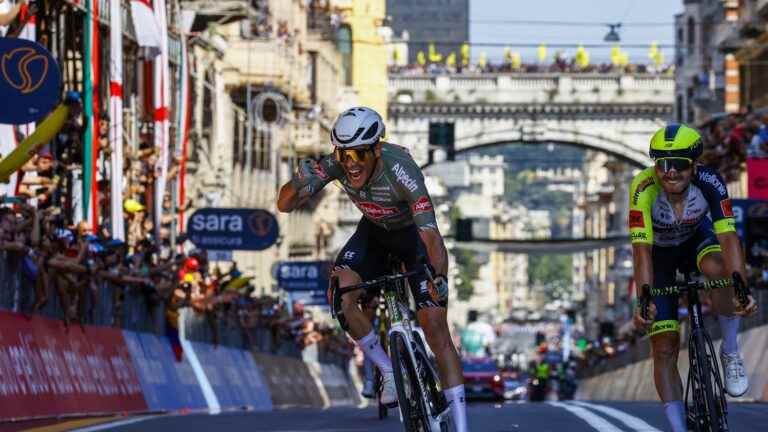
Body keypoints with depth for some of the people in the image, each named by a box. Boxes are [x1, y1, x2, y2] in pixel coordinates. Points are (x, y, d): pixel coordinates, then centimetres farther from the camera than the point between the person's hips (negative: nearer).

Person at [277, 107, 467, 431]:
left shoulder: (400, 170, -39)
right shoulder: (335, 164, -26)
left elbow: (430, 234, -45)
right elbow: (285, 205, -25)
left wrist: (440, 278, -62)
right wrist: (298, 184, -48)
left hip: (413, 233, -4)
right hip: (374, 232, 4)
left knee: (434, 326, -14)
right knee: (340, 297, -22)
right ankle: (389, 373, -1)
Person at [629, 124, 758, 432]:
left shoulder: (709, 183, -31)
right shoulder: (644, 190, -34)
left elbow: (727, 237, -40)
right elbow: (642, 251, -40)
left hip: (696, 239, 0)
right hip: (659, 253, 0)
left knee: (718, 269, -36)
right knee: (664, 348, -10)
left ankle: (730, 353, -16)